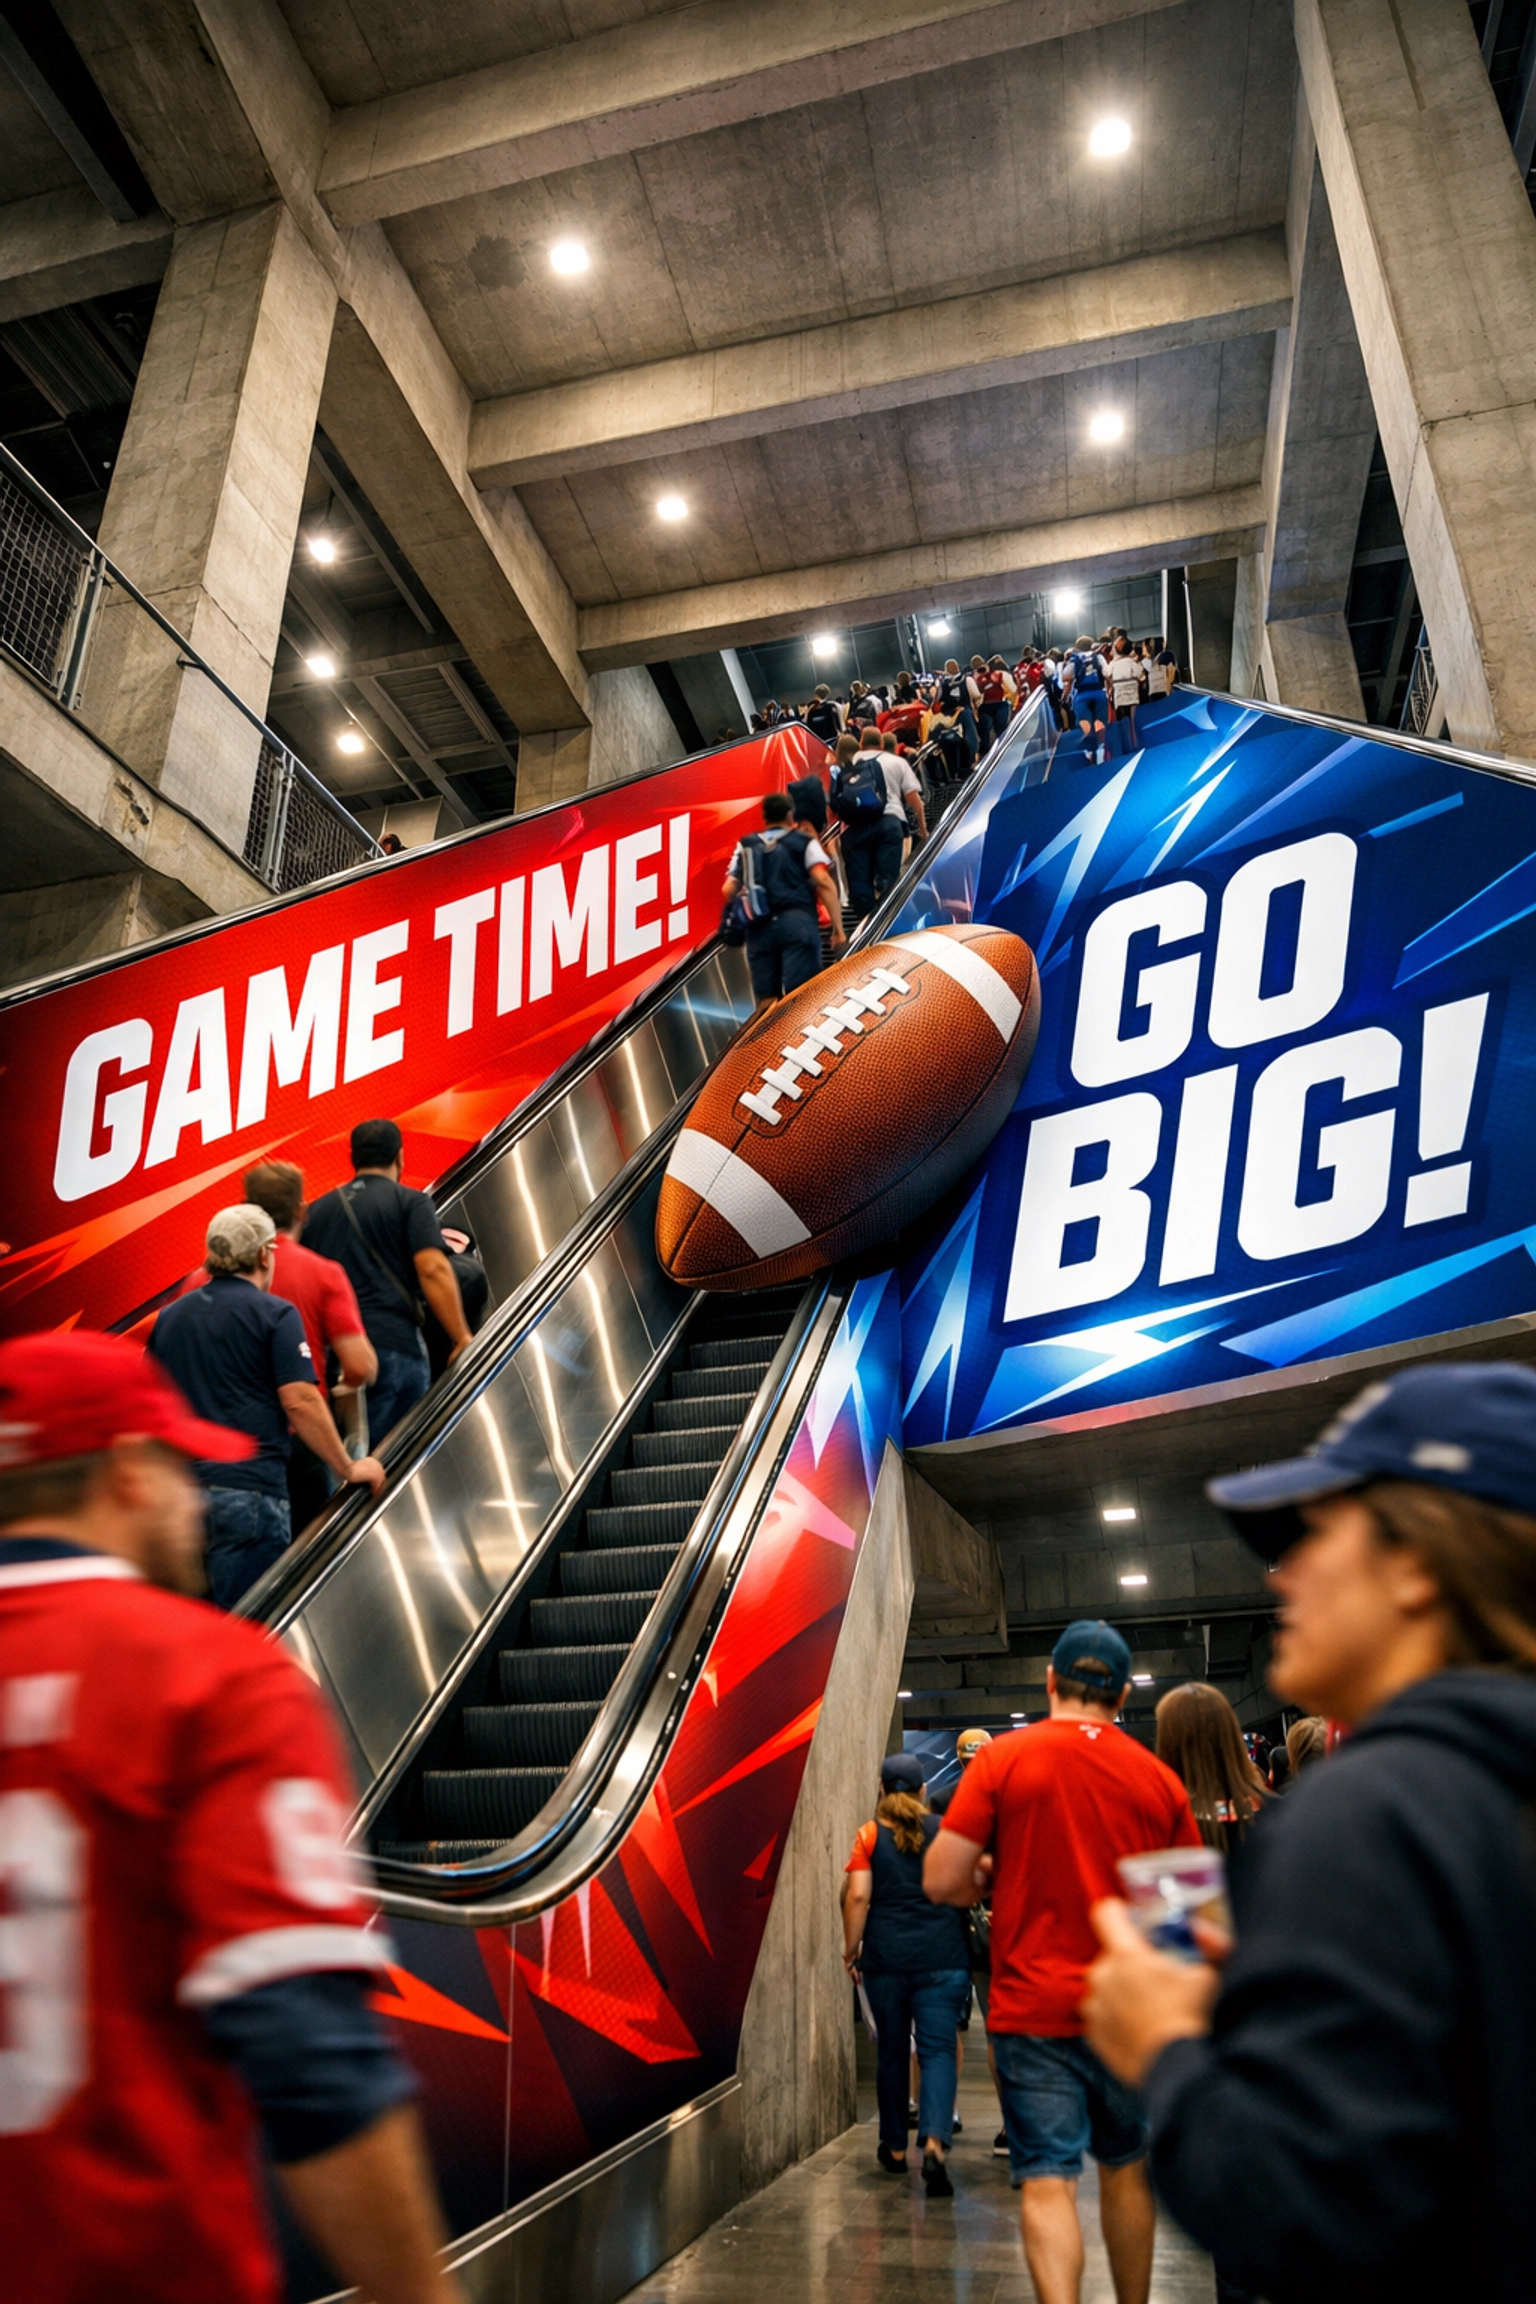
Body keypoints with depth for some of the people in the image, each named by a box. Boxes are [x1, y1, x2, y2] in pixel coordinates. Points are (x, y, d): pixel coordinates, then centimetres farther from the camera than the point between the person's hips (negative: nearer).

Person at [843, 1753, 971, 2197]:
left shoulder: (870, 1835, -1)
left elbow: (858, 1896, -7)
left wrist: (851, 1948, 2)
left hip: (886, 1958, 0)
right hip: (944, 1957, 0)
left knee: (891, 2051, 13)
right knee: (938, 2049, 1)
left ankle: (895, 2148, 24)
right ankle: (935, 2143, -17)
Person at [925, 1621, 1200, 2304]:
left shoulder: (1002, 1757, -9)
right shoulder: (1160, 1778, -1)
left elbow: (942, 1882, -12)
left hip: (1033, 2006, -3)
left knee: (1047, 2181, 3)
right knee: (1126, 2170, 21)